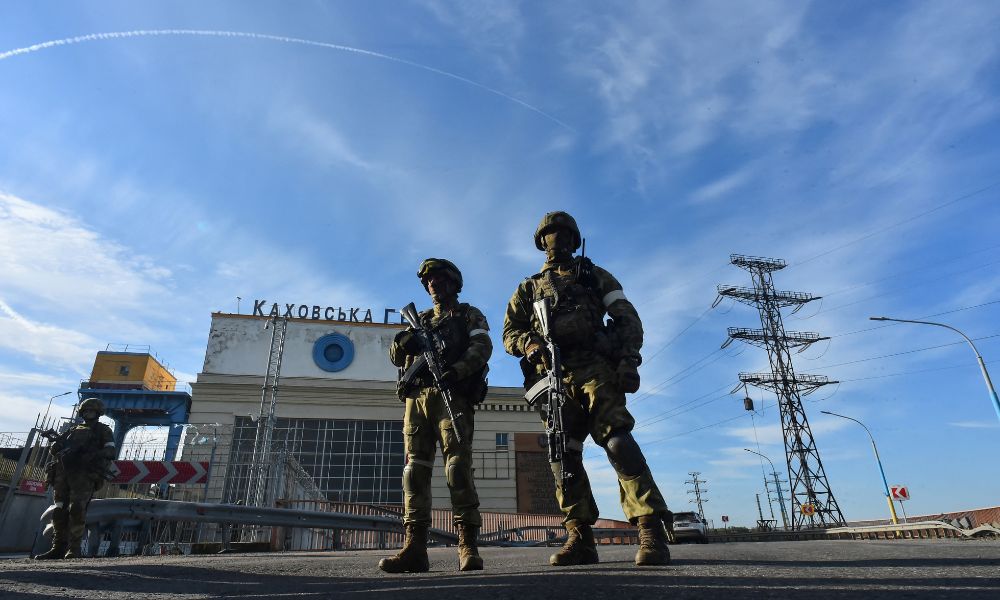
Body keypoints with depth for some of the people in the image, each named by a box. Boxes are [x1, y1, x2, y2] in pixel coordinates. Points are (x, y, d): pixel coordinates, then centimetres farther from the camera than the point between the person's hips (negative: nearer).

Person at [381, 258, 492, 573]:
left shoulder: (469, 315, 16)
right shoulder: (421, 321, 29)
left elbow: (482, 346, -3)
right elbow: (396, 357, 21)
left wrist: (457, 370, -22)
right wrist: (402, 341, -5)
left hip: (451, 395, -5)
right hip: (416, 399, 5)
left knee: (458, 466, -13)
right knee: (415, 468, -4)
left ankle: (468, 546, -13)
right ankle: (414, 548, -6)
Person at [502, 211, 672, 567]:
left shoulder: (593, 275, 21)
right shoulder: (528, 288, 25)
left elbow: (627, 317, 12)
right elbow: (509, 332, 16)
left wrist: (628, 358, -5)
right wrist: (528, 342, -8)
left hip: (595, 367, -2)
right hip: (552, 376, 3)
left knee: (616, 437, -19)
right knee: (563, 455, -2)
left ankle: (652, 531, -20)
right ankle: (580, 538, 4)